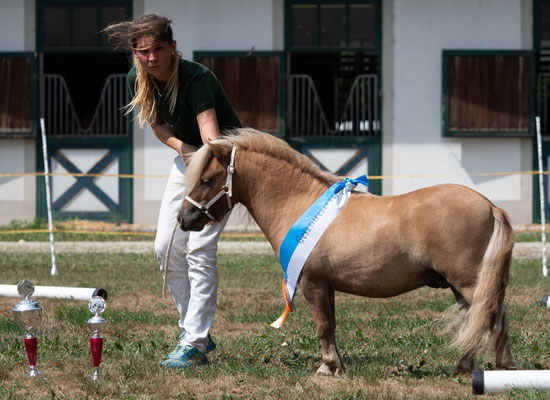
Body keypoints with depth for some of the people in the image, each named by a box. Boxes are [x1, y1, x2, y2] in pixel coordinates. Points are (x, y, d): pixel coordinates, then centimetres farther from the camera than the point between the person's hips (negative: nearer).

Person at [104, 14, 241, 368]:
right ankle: (196, 329, 18)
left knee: (199, 249, -17)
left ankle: (194, 345, -14)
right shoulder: (138, 80, -10)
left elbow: (210, 133, -43)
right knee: (166, 247, 3)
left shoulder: (197, 79, -31)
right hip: (187, 157, 7)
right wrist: (184, 148, -14)